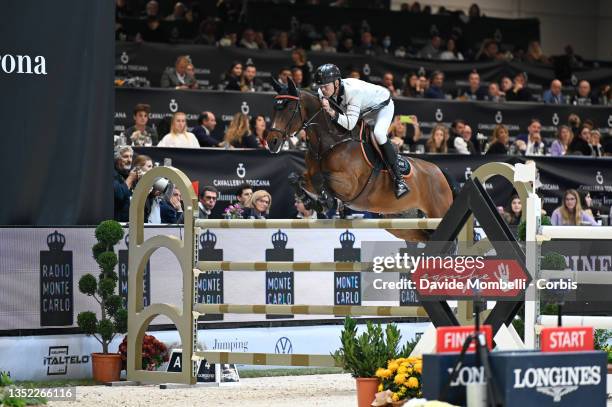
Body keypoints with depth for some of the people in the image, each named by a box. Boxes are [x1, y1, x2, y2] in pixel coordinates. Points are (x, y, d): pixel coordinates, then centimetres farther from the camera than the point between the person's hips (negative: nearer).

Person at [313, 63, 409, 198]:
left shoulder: (353, 90, -44)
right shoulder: (323, 93, -24)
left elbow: (350, 124, -47)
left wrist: (331, 111, -56)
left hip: (383, 104, -8)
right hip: (364, 108, 8)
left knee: (378, 133, -31)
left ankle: (398, 178, -24)